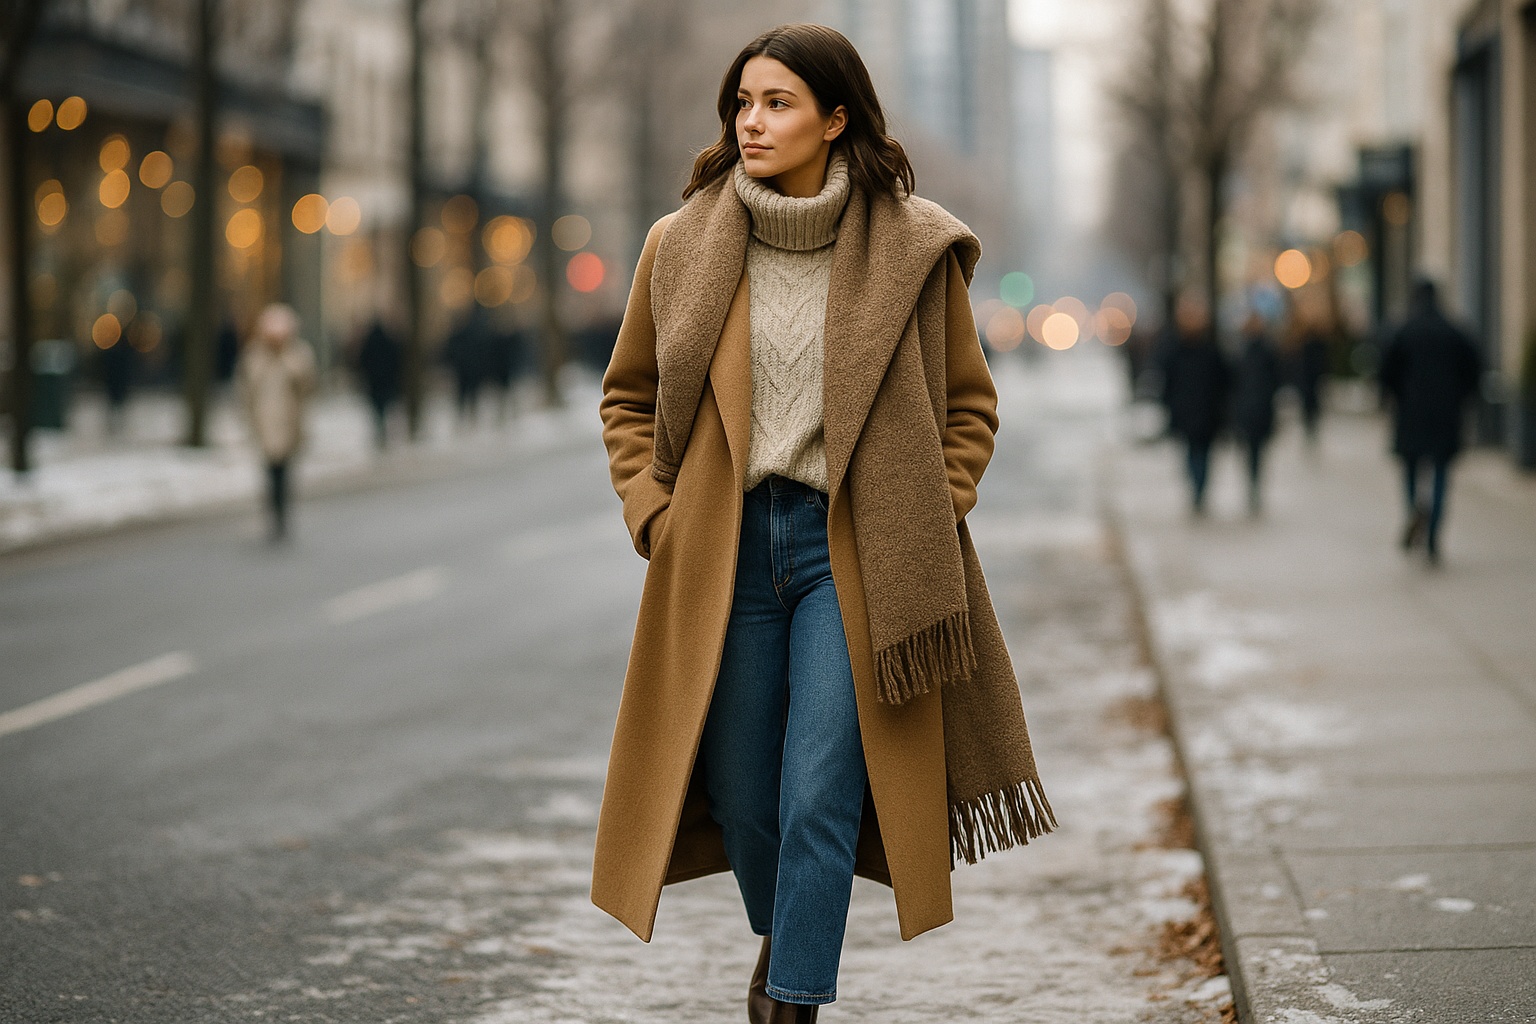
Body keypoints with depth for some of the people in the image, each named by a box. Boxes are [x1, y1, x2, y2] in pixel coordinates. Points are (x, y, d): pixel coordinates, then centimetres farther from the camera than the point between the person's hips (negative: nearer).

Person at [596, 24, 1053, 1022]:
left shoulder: (912, 248, -2)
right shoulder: (682, 245, 2)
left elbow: (971, 402, 9)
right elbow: (629, 395, 15)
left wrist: (930, 516, -1)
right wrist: (653, 511, 3)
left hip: (852, 555, -2)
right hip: (723, 554, 2)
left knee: (821, 796, -9)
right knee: (740, 793, 10)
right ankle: (783, 937, 41)